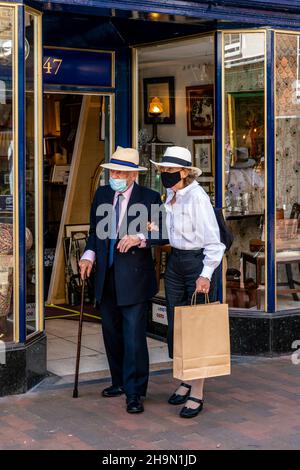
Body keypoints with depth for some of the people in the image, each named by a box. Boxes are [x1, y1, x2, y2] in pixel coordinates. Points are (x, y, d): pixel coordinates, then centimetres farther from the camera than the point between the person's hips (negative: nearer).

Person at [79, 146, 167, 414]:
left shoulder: (149, 198, -7)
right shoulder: (102, 194, 10)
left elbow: (163, 234, -10)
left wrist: (140, 239, -26)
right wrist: (89, 255, 2)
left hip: (134, 278, -6)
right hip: (107, 276, 6)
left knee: (134, 336, -6)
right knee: (111, 332, 15)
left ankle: (135, 392, 2)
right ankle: (120, 381, 31)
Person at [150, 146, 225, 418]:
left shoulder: (197, 197, -17)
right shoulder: (171, 196, 7)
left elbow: (213, 240, -19)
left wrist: (205, 275, -25)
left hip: (198, 262, -8)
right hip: (176, 262, 8)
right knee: (176, 324, 13)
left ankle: (197, 393, 8)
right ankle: (186, 381, 29)